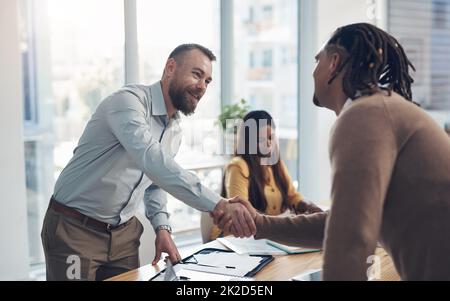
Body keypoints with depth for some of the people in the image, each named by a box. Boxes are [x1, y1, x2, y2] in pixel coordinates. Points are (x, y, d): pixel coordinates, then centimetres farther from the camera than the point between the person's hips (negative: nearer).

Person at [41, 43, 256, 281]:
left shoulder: (175, 130, 7)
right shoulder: (128, 101, -21)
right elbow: (153, 162, -37)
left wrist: (162, 226, 1)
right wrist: (218, 205, -42)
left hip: (123, 233, 7)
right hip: (75, 230, -7)